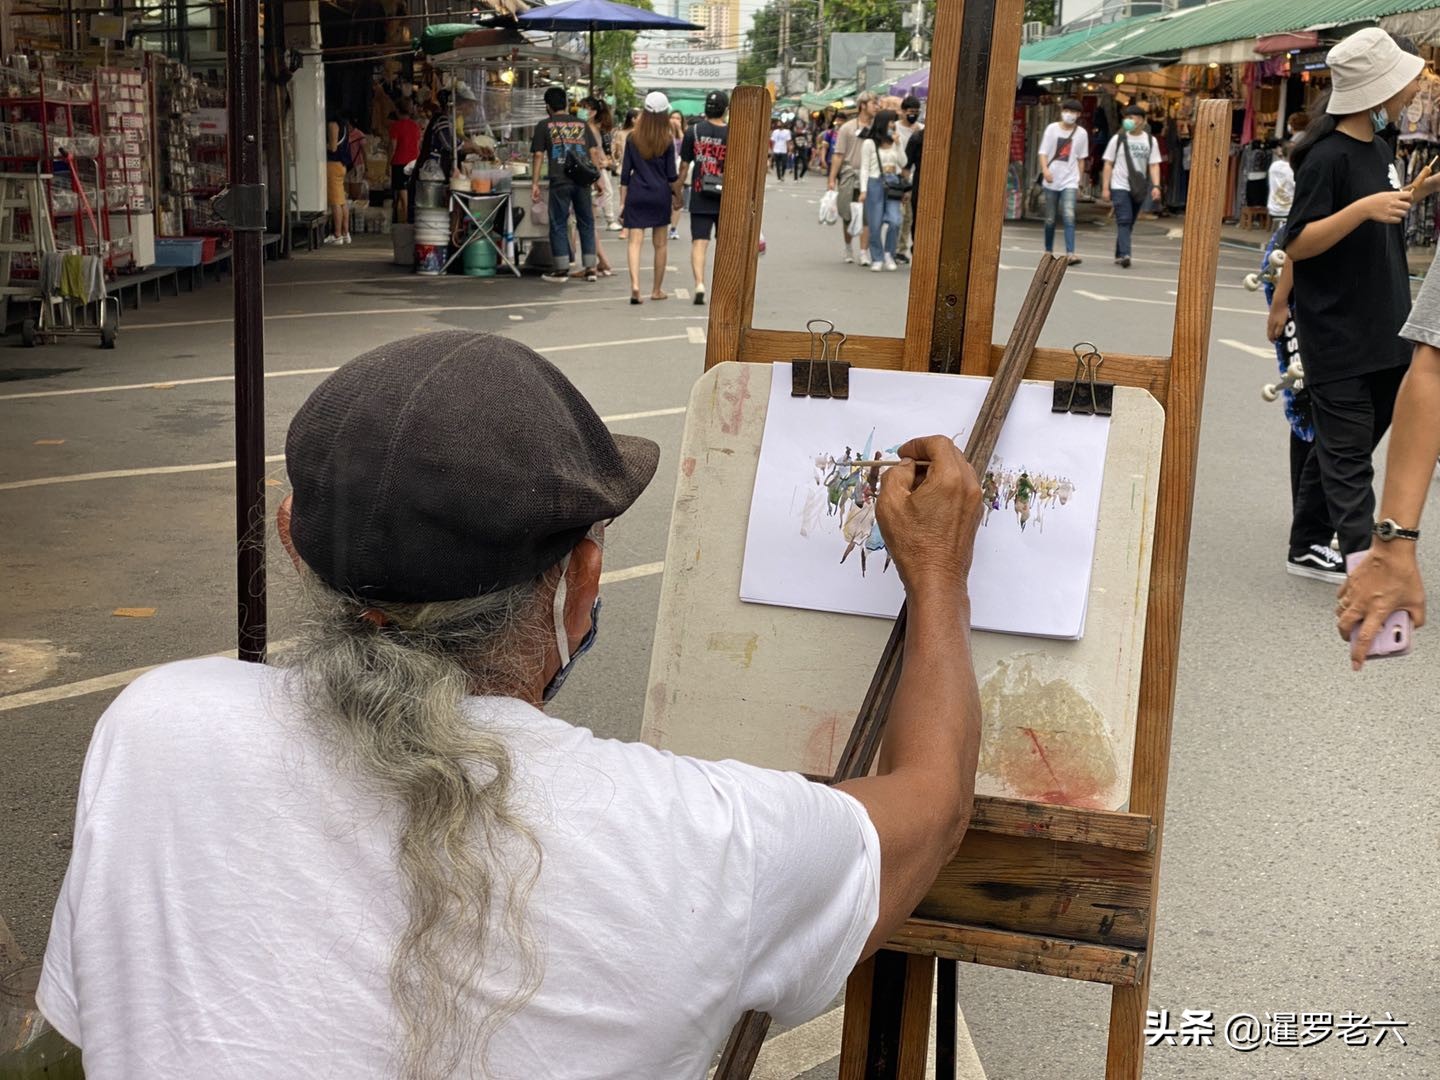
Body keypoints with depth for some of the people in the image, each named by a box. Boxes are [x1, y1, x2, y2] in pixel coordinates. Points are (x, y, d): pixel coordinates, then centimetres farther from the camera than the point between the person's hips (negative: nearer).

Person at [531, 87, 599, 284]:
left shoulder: (544, 126, 3)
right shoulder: (581, 124, 12)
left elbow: (539, 155, -2)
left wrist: (535, 183, 0)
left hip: (559, 181, -3)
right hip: (582, 180, 3)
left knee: (558, 225, 5)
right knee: (586, 223, 11)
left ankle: (562, 270, 6)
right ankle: (590, 268, 11)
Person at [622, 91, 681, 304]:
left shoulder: (632, 139, -1)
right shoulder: (667, 142, -3)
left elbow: (625, 172, 1)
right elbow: (672, 175, -2)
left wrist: (623, 199, 7)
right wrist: (677, 196, 12)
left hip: (636, 195, 0)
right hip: (660, 195, 0)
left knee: (635, 241, -4)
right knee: (660, 243, 11)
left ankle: (635, 284, -24)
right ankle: (657, 290, 17)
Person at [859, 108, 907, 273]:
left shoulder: (894, 143, 15)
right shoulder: (870, 143, 2)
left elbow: (903, 163, 7)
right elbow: (864, 168, 1)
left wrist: (898, 145, 0)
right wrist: (863, 190, -7)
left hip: (893, 185, 3)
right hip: (875, 184, -3)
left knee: (894, 221, -11)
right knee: (875, 224, -1)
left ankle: (889, 254, 6)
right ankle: (877, 259, 10)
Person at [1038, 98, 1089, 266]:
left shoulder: (1081, 133, 4)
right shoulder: (1052, 129, 2)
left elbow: (1081, 159, 12)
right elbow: (1043, 153, -3)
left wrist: (1079, 181, 12)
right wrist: (1045, 170, -21)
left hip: (1070, 181, -1)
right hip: (1052, 181, 1)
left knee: (1069, 217, -16)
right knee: (1050, 219, 8)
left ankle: (1070, 253, -22)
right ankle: (1048, 251, 24)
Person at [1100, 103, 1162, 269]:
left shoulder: (1150, 141, 7)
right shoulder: (1118, 138, 1)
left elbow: (1154, 165, 5)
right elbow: (1108, 164, 2)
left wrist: (1156, 186, -9)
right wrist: (1105, 188, -5)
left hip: (1138, 188, 3)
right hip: (1120, 186, -3)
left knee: (1129, 223, 9)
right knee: (1124, 221, -15)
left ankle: (1119, 255, 18)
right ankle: (1124, 255, -25)